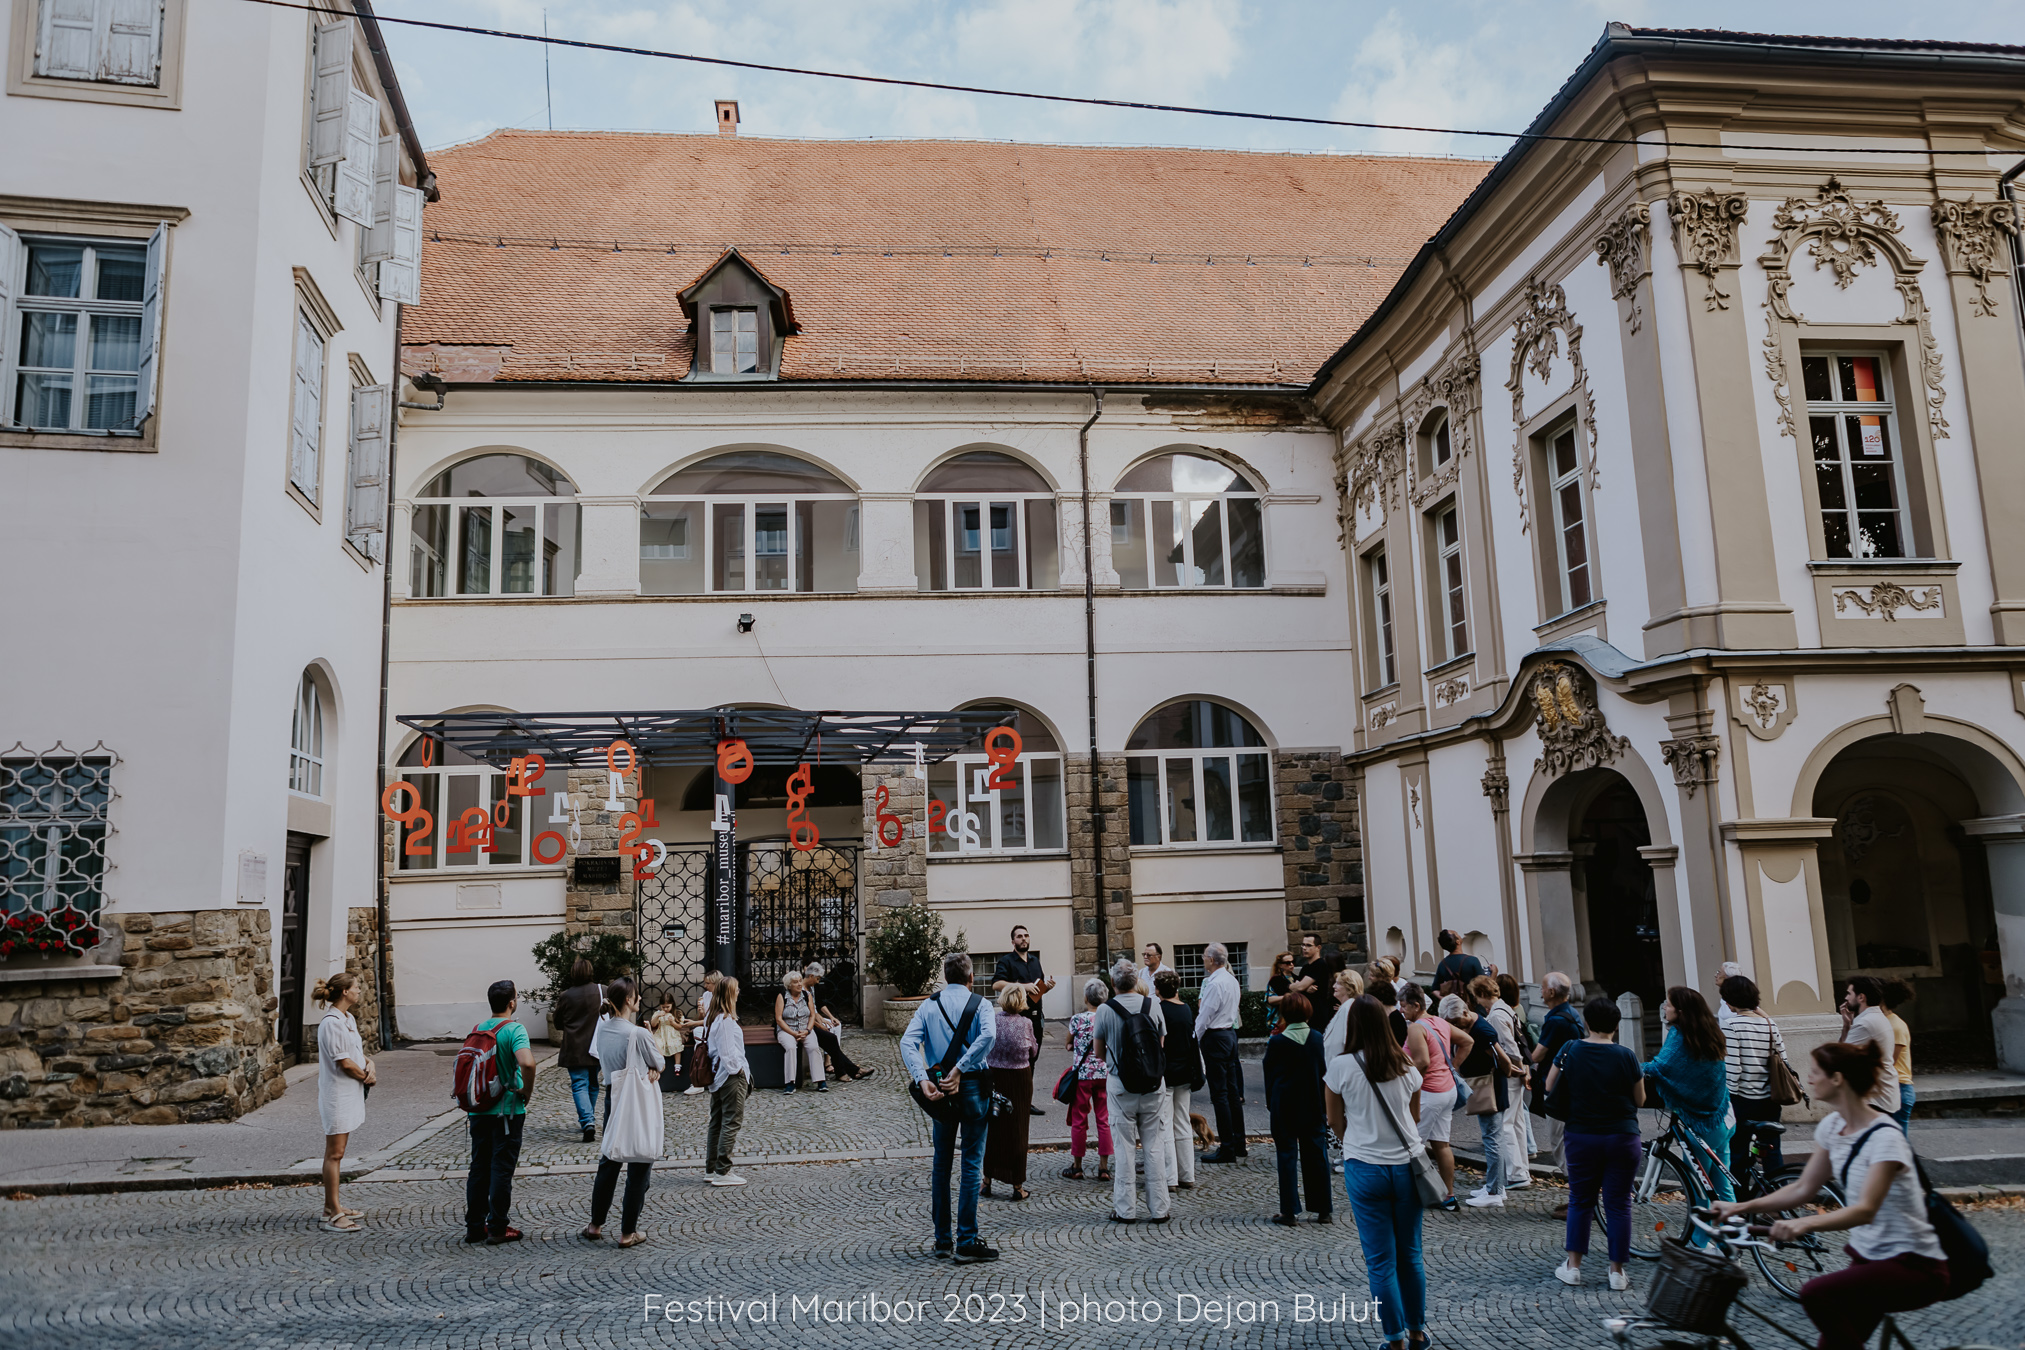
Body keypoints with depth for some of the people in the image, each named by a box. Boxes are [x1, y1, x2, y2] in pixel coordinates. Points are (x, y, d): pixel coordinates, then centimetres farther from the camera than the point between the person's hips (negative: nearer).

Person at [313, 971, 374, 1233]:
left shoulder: (349, 1019, 12)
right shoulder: (331, 1023, -18)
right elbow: (344, 1062, -20)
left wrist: (368, 1062, -2)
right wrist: (367, 1077, -7)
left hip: (350, 1093, 10)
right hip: (336, 1093, -10)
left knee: (337, 1152, 15)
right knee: (334, 1153, -6)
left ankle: (333, 1207, 22)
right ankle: (332, 1215, -4)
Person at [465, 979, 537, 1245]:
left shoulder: (476, 1030, 6)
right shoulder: (514, 1029, -15)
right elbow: (527, 1063, -31)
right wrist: (527, 1091, -16)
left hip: (478, 1110, 6)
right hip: (506, 1111, -6)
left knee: (478, 1168, 14)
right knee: (502, 1169, 2)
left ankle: (474, 1226, 19)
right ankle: (497, 1229, 7)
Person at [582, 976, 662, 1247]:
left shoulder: (603, 1029, 1)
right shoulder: (638, 1033, -21)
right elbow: (661, 1063, -8)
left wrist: (649, 1070, -5)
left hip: (612, 1099, 7)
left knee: (608, 1163, 20)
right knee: (639, 1168, 5)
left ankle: (595, 1226, 30)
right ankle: (628, 1233, 10)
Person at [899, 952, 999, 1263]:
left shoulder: (929, 1004, 5)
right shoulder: (979, 1003, -2)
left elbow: (907, 1042, -9)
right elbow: (988, 1035, -23)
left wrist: (923, 1079, -16)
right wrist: (959, 1069, -21)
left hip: (940, 1088, 3)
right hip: (972, 1086, -3)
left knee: (942, 1163, 14)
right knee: (972, 1164, 2)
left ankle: (943, 1240, 18)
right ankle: (967, 1242, 2)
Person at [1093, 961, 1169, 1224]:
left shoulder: (1105, 1010, -8)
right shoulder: (1152, 1004, -1)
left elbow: (1099, 1051, 2)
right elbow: (1160, 1043, 9)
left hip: (1120, 1085, -2)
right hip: (1153, 1084, 2)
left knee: (1124, 1148, 6)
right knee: (1154, 1146, 8)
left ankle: (1125, 1210, 10)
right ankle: (1158, 1209, 12)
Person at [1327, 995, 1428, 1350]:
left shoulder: (1341, 1066, -10)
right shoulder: (1406, 1065, 0)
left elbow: (1335, 1119, 3)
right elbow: (1414, 1114, 14)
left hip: (1365, 1167, -3)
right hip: (1407, 1164, 3)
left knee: (1380, 1261, 6)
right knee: (1410, 1254, 17)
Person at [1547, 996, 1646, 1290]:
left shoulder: (1569, 1050, -6)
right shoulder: (1625, 1056, -10)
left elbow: (1549, 1088, 3)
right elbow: (1640, 1100, -1)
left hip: (1581, 1136, 1)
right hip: (1622, 1139, -1)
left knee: (1580, 1201, 12)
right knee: (1618, 1203, 7)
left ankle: (1573, 1266, 13)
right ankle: (1617, 1271, 11)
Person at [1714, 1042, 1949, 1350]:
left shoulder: (1884, 1137, -22)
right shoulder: (1832, 1126, 4)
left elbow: (1865, 1210, -33)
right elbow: (1804, 1189, 8)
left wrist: (1805, 1224, -49)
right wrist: (1743, 1206, -3)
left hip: (1914, 1267, -8)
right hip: (1867, 1256, 8)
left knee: (1816, 1293, -29)